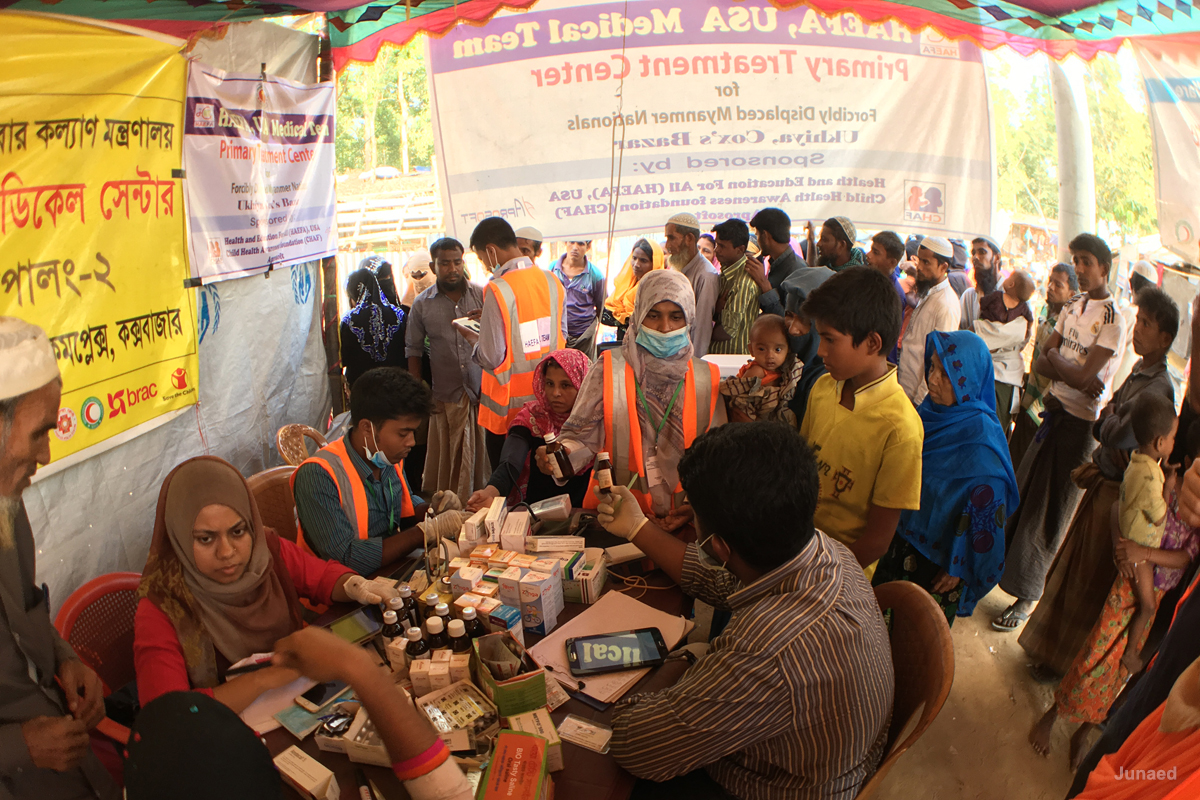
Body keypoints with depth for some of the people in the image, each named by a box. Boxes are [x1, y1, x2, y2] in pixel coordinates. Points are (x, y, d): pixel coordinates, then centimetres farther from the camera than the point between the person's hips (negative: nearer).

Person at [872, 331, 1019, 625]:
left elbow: (988, 506, -22)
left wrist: (959, 567, -16)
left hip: (941, 554, -6)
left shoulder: (982, 437, -26)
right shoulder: (932, 412, -5)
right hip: (906, 533, 6)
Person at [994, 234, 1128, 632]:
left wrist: (1055, 358, -5)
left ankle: (1026, 597, 12)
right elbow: (1041, 363, 4)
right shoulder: (1073, 307, 9)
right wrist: (1071, 372, -15)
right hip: (1055, 410, 7)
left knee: (1050, 510, 1)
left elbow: (1085, 380, -21)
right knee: (1021, 495, 13)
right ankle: (1002, 562, 30)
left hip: (1082, 423, -6)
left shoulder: (1112, 319, -15)